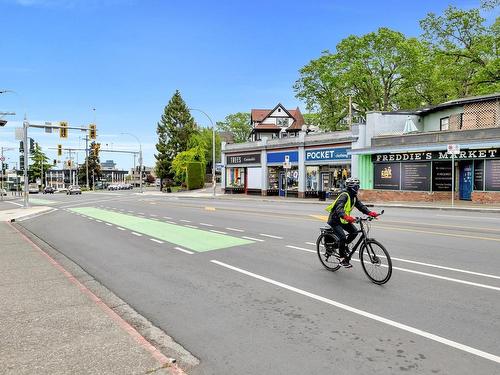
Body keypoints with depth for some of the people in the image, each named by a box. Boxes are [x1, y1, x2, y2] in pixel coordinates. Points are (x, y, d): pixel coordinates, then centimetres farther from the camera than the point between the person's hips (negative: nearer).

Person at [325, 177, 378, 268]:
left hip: (343, 220, 9)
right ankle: (342, 259, -6)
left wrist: (370, 213, -16)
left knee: (354, 232, -7)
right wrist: (346, 217, -56)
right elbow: (339, 208, -38)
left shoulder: (354, 196, 5)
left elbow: (360, 205, 1)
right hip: (334, 220, -9)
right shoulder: (344, 195, -24)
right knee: (342, 237, -20)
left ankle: (344, 246, 17)